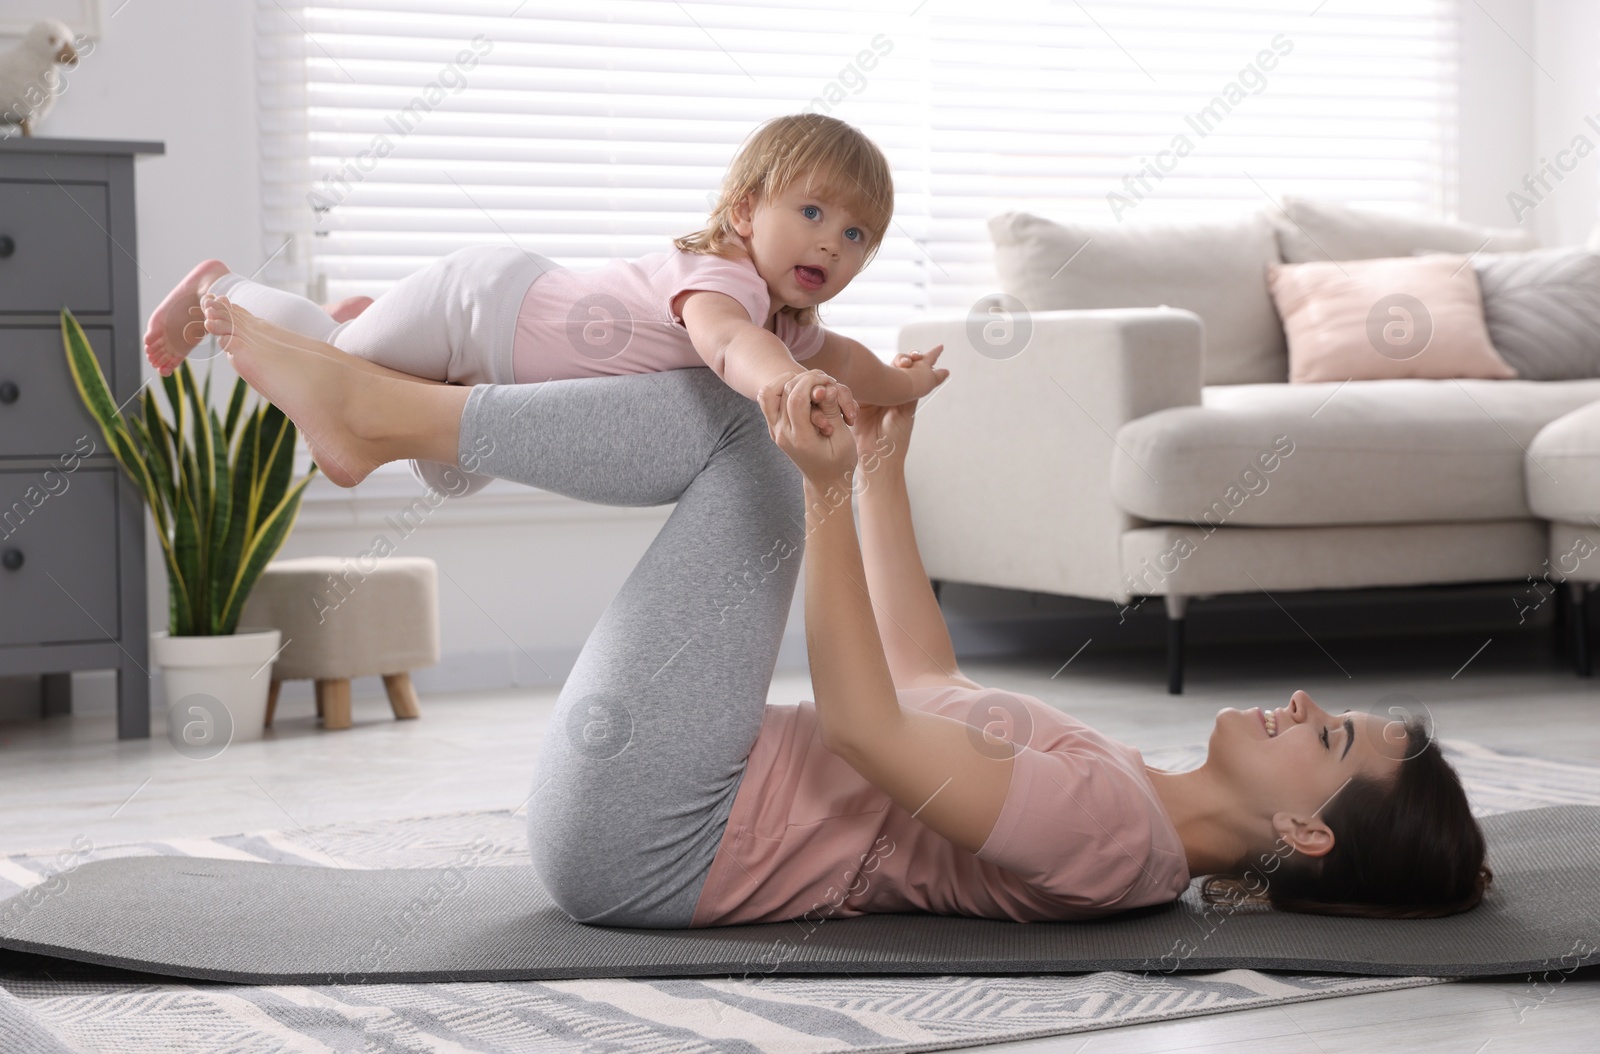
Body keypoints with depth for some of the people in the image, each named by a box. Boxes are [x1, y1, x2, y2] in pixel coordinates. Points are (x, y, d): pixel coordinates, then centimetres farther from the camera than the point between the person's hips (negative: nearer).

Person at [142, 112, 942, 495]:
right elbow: (727, 343, -59)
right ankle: (219, 291, 35)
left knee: (453, 476, 27)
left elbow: (842, 361, 16)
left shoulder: (791, 324, -8)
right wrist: (789, 387, -75)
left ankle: (367, 317, 37)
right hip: (479, 301, -8)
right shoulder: (720, 276, -35)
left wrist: (902, 386, 3)